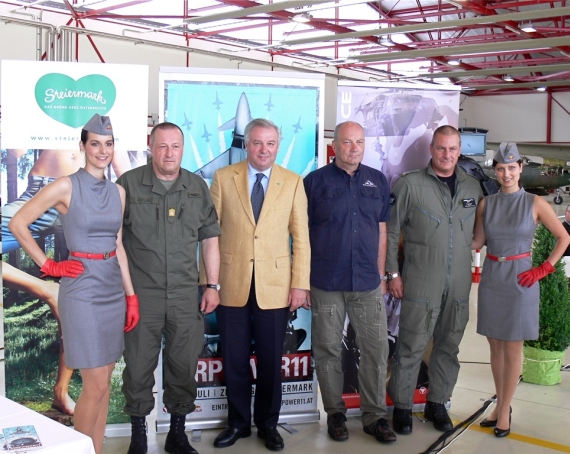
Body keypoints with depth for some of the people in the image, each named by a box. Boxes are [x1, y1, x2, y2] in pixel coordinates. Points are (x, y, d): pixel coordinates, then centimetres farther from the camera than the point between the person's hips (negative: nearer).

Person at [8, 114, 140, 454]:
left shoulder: (118, 192, 9)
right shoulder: (67, 187, -9)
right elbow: (18, 224, -7)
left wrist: (131, 296, 9)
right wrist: (49, 266, -8)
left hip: (113, 290, 6)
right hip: (82, 290, -6)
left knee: (105, 381, 12)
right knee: (96, 385, -3)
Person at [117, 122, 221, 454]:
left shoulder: (198, 187, 7)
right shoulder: (129, 184, -1)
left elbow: (210, 240, 10)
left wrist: (213, 286, 6)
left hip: (186, 295, 2)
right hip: (141, 293, -2)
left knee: (184, 366, 10)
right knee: (139, 366, 5)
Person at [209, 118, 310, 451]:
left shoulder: (293, 182, 4)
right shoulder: (223, 178, 3)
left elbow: (301, 236, 2)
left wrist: (300, 284, -4)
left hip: (275, 286, 0)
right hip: (232, 284, 0)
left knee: (271, 361, 9)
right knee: (235, 360, 10)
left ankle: (268, 423, 27)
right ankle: (238, 422, 28)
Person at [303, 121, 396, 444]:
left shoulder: (378, 181, 8)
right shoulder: (315, 181, 0)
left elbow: (381, 231, 12)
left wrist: (381, 275, 9)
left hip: (368, 283, 2)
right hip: (326, 284, -2)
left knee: (376, 350, 3)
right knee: (328, 351, 7)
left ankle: (375, 415, 17)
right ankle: (335, 413, 22)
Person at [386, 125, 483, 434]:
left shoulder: (473, 187, 7)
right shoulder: (410, 184, -4)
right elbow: (390, 232, -2)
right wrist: (393, 274, -4)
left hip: (459, 285, 4)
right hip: (421, 284, -4)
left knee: (448, 346, 13)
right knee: (412, 346, 1)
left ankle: (437, 404, 28)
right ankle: (402, 406, 16)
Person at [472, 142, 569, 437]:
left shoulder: (535, 203, -5)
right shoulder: (486, 204, 3)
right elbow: (477, 242, 3)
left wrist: (543, 270, -5)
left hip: (519, 281, -3)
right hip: (491, 279, 3)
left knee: (512, 349, 4)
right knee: (495, 347, 12)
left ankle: (504, 411, 15)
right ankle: (500, 404, 25)